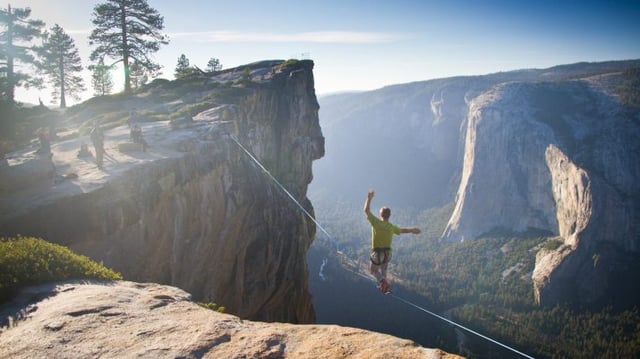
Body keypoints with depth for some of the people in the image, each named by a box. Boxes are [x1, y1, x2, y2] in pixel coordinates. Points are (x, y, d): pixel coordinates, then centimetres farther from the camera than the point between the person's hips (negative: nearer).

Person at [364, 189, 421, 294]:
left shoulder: (377, 223, -18)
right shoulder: (392, 227, -4)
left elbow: (366, 211, -13)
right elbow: (402, 230, 15)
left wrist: (369, 198, -6)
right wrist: (412, 230, 35)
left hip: (377, 253, -5)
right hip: (388, 253, 5)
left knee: (373, 270, 16)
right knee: (383, 270, 29)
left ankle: (383, 281, -8)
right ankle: (383, 286, 39)